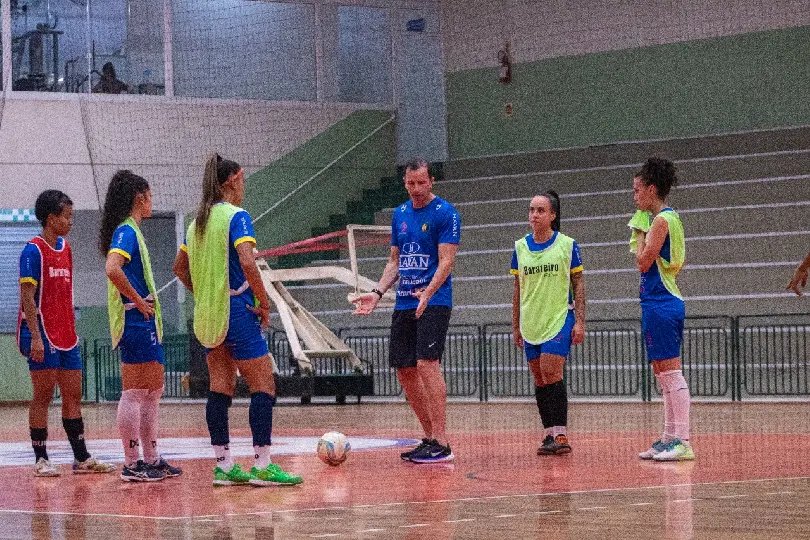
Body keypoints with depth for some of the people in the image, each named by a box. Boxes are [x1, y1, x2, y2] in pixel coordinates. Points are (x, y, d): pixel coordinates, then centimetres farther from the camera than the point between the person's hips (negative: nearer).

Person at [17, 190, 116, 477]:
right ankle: (41, 460, 3)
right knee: (43, 396, -3)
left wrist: (72, 331, 17)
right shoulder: (33, 250, -10)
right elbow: (27, 296, -15)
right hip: (43, 335, -8)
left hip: (66, 336, 8)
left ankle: (81, 458, 12)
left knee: (73, 395, 8)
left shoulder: (65, 248, 14)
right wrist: (36, 337, -20)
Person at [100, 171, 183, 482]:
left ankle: (151, 460, 21)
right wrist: (139, 301, -20)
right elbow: (112, 269, -29)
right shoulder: (126, 232, -13)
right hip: (136, 321, -11)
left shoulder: (131, 231, 17)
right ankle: (132, 465, -4)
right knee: (134, 394, -7)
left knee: (152, 391, 15)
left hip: (146, 321, 11)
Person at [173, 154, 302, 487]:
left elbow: (180, 267, 21)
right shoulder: (236, 216, -11)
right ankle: (262, 465, -7)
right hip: (235, 309, -8)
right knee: (263, 385, -3)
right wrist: (264, 302, -13)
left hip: (207, 315, 8)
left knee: (220, 387, 9)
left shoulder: (199, 220, 13)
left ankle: (223, 466, 9)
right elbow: (247, 263, -23)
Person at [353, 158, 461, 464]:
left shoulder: (445, 214, -6)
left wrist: (428, 292, -27)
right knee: (404, 371, 5)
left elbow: (446, 261, -13)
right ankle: (430, 438, 15)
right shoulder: (400, 214, 15)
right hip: (404, 302, 8)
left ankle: (441, 444, -18)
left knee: (427, 364, -18)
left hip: (434, 302, -8)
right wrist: (377, 293, 8)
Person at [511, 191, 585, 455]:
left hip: (559, 319, -4)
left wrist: (579, 321, -7)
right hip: (530, 323, 4)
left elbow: (578, 285, 0)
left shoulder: (567, 245, -2)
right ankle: (549, 434, 11)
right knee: (539, 379, 5)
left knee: (551, 373, -16)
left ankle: (561, 434, -14)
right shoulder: (520, 247, 8)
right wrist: (516, 326, 12)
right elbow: (518, 289, 14)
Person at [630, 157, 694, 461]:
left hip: (661, 304, -11)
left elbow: (643, 262, -14)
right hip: (659, 302, 11)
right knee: (663, 374, 12)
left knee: (671, 373, -11)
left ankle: (682, 441, -12)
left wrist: (639, 232, -2)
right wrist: (641, 230, 16)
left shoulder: (661, 220, -13)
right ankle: (669, 439, 16)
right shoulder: (667, 218, 16)